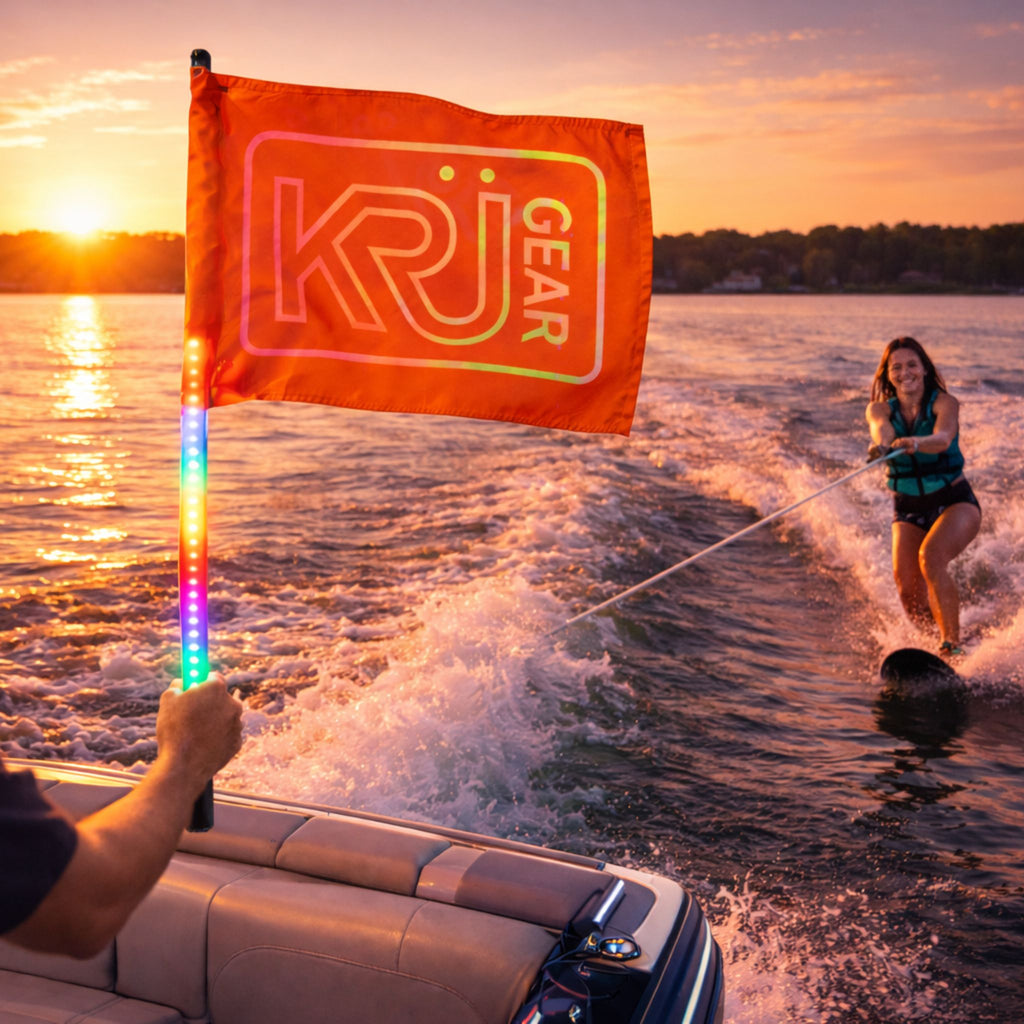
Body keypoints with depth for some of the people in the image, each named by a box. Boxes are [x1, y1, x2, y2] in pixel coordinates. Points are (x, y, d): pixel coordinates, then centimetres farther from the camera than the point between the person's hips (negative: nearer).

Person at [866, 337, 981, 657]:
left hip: (955, 502, -3)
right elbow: (881, 427, -28)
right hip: (908, 509, 3)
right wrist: (880, 443, -53)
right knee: (908, 588, -14)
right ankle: (933, 644, 12)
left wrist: (915, 443, -56)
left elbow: (943, 437, -33)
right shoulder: (880, 408, -2)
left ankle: (953, 645, -26)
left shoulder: (943, 402, -11)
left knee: (930, 557, -31)